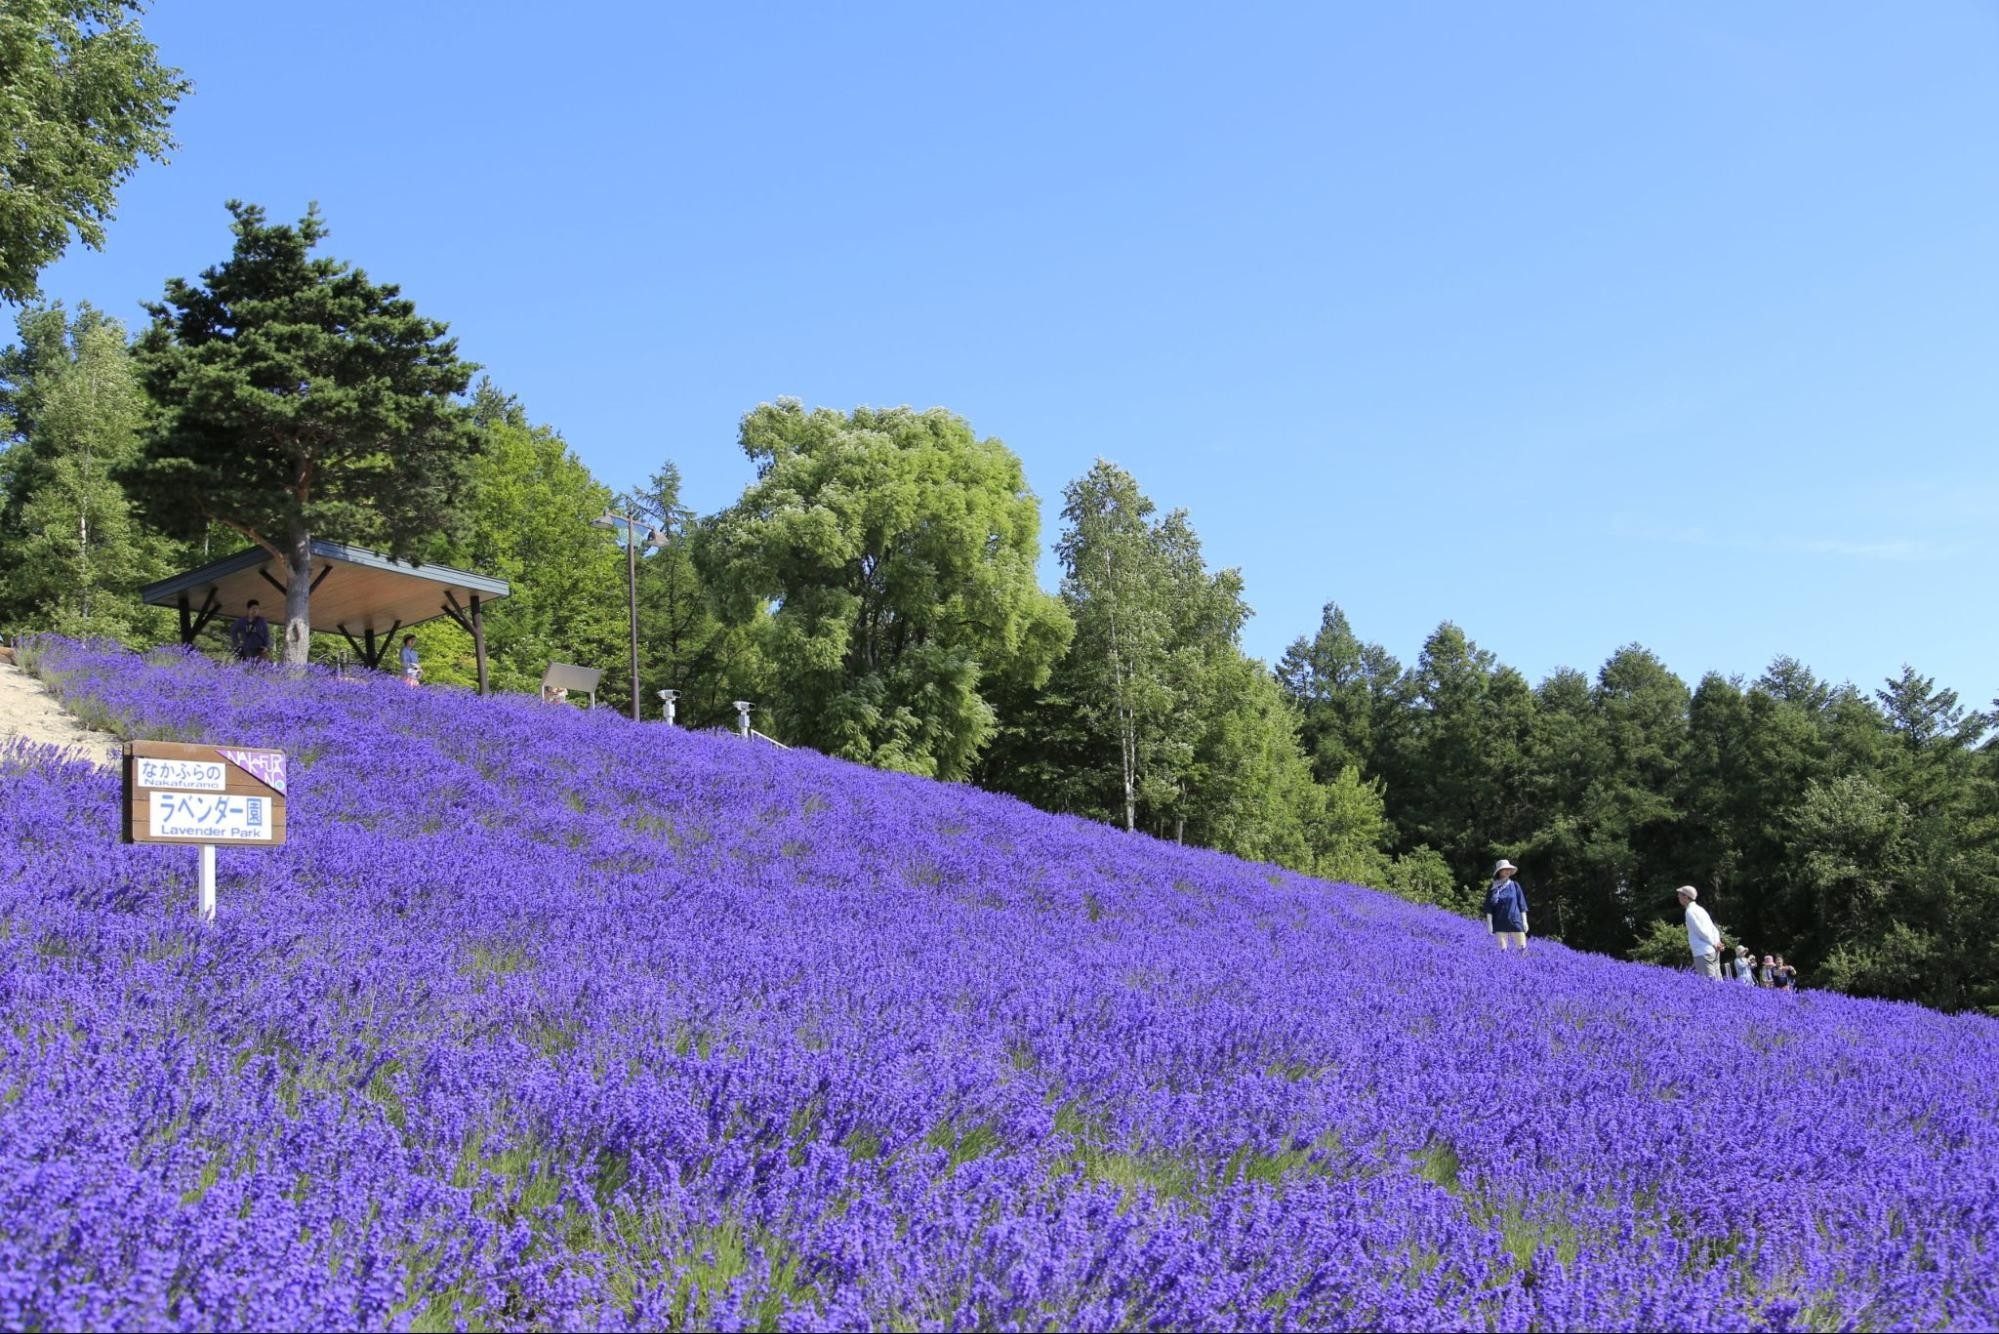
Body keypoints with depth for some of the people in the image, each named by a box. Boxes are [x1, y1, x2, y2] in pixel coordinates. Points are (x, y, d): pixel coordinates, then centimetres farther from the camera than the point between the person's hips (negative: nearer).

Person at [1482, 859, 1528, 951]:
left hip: (1515, 921, 1)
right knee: (1502, 949, -3)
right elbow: (1489, 907, 3)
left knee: (1522, 947, -6)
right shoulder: (1493, 888, 4)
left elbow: (1522, 904, 8)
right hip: (1500, 923, -1)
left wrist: (1524, 921, 4)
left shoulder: (1515, 885, 7)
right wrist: (1489, 923, -4)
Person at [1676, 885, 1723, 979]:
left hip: (1703, 953, -9)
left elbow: (1702, 931, -15)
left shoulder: (1690, 911, -9)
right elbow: (1714, 930, 17)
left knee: (1708, 982, -9)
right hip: (1713, 952, 9)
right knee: (1717, 982, 8)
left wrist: (1714, 944, -7)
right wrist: (1717, 942, 5)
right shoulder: (1700, 909, 18)